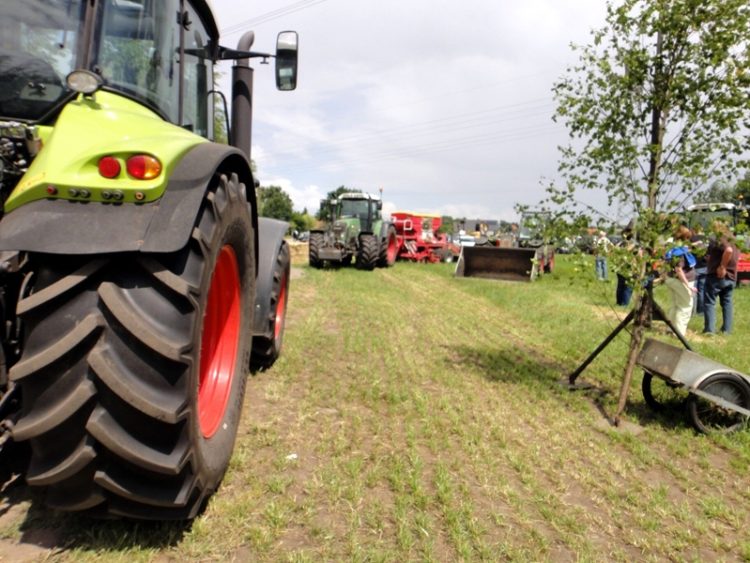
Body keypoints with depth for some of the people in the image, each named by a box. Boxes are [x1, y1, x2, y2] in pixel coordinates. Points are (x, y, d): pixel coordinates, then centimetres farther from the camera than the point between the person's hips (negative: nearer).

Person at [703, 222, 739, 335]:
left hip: (716, 276, -8)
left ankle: (709, 329, -3)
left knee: (709, 302, -1)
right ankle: (727, 329, 16)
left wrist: (722, 267, -25)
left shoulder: (717, 240, -14)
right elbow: (736, 256, 22)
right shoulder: (733, 242, 13)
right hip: (731, 277, 8)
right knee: (727, 303, 14)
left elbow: (728, 250, -32)